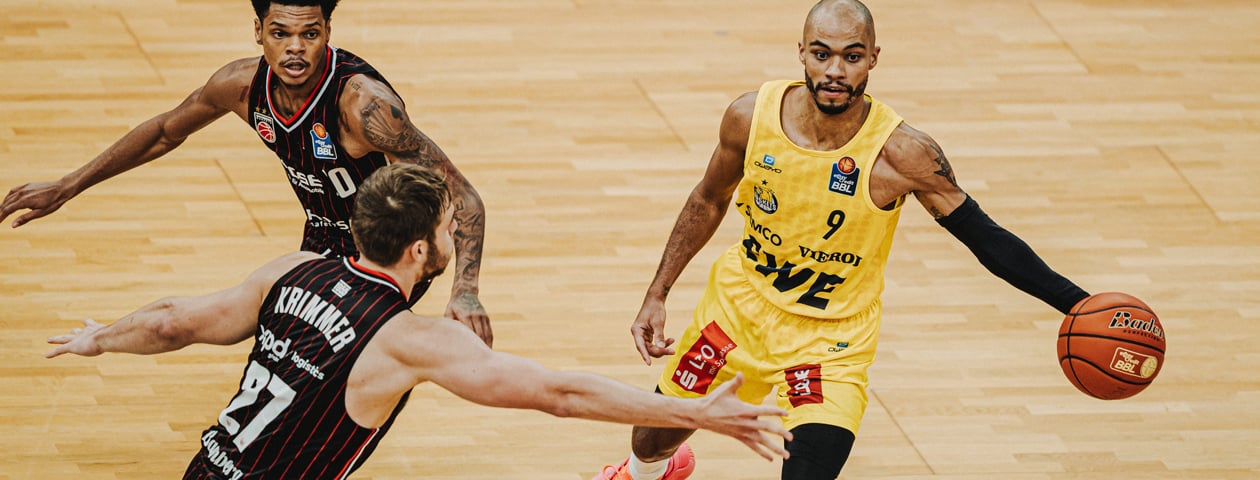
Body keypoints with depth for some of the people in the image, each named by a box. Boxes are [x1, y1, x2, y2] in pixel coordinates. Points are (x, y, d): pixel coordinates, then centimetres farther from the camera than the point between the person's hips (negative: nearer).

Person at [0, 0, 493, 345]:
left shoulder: (362, 101, -34)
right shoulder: (244, 85, -13)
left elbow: (463, 197, -34)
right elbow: (165, 132, 8)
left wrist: (465, 290, -50)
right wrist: (66, 188, 10)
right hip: (324, 247, 7)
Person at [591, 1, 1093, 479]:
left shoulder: (902, 154, -26)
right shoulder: (751, 116, -17)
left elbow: (986, 238, -18)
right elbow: (709, 201, 2)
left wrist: (1076, 304, -28)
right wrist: (657, 295, 4)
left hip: (831, 340, -3)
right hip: (741, 301, 3)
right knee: (659, 427, 22)